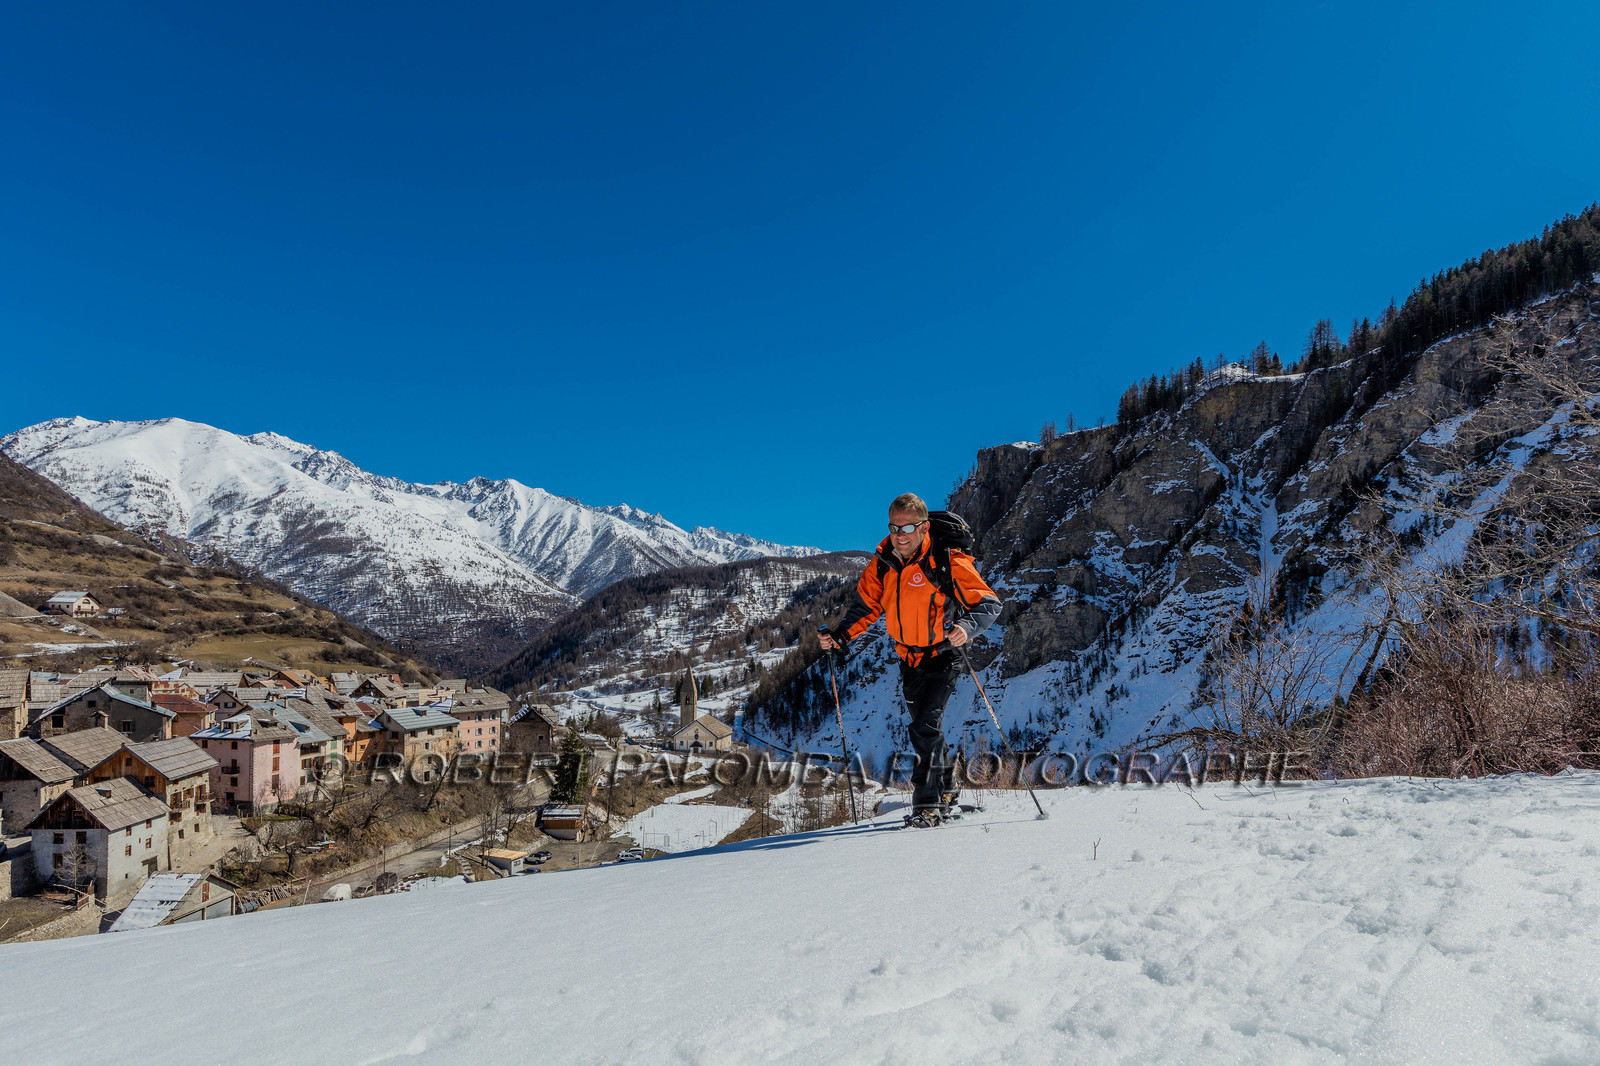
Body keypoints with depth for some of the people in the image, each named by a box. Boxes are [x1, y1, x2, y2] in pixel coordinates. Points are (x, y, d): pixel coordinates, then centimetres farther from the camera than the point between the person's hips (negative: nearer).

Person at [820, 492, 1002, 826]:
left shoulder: (947, 562, -21)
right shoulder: (882, 563, -6)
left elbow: (989, 603, -19)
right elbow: (865, 606, 3)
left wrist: (966, 627, -39)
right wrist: (839, 636, -13)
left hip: (944, 655, -6)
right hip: (909, 658, 6)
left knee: (925, 726, -18)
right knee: (925, 726, 18)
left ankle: (927, 803, -8)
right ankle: (946, 786, 41)